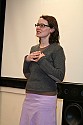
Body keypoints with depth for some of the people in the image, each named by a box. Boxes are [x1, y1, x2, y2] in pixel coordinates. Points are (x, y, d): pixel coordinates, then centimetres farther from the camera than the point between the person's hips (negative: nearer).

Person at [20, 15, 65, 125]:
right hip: (29, 96, 7)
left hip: (45, 98, -6)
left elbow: (59, 77, -17)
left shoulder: (56, 49, -9)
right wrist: (27, 59, -1)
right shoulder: (34, 48, 12)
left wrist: (42, 60, -17)